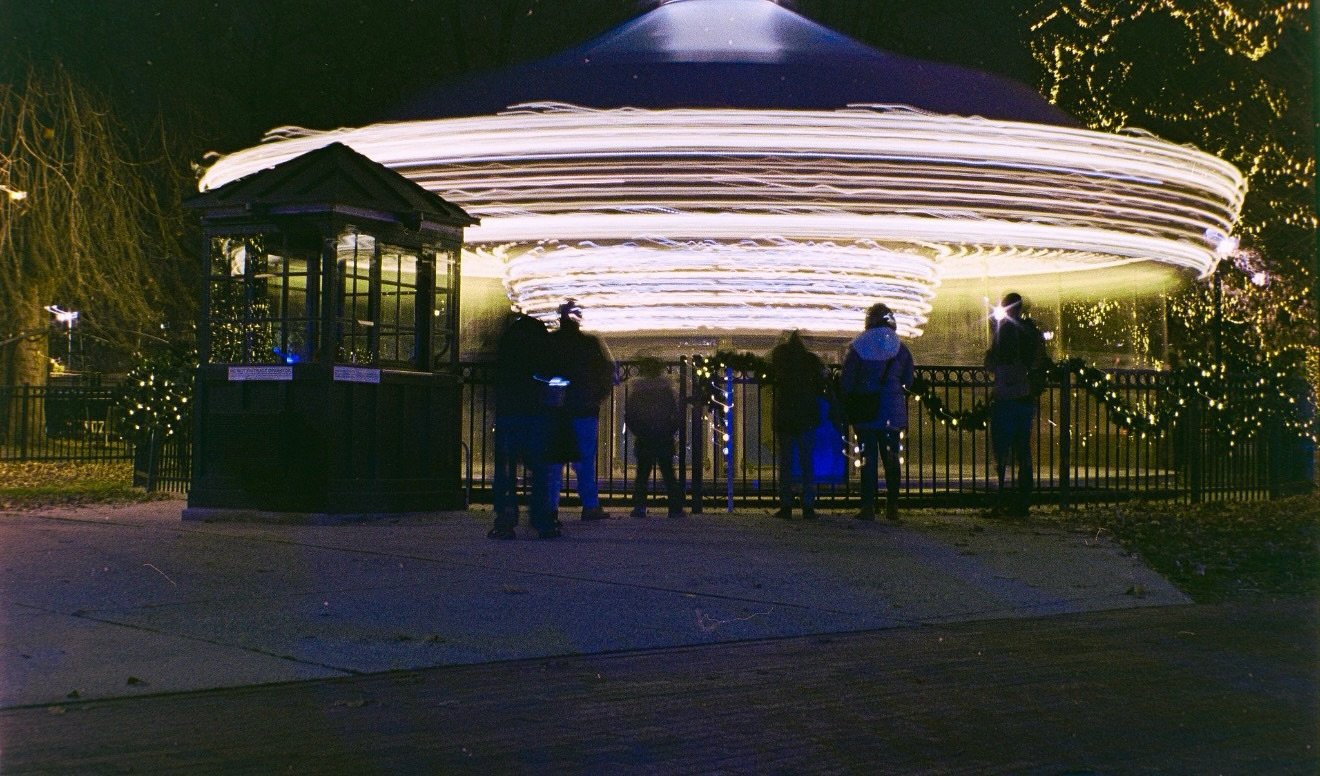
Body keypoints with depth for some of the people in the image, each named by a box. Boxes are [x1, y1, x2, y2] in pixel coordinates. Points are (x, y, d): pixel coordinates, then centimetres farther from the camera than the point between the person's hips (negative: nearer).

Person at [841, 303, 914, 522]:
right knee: (891, 459, 8)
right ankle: (892, 507, 7)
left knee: (868, 460, 2)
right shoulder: (901, 349, 1)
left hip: (865, 413, -1)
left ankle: (868, 507, -1)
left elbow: (846, 383, -2)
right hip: (893, 413, 1)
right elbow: (908, 382, 7)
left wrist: (848, 406, 9)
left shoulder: (857, 348, -3)